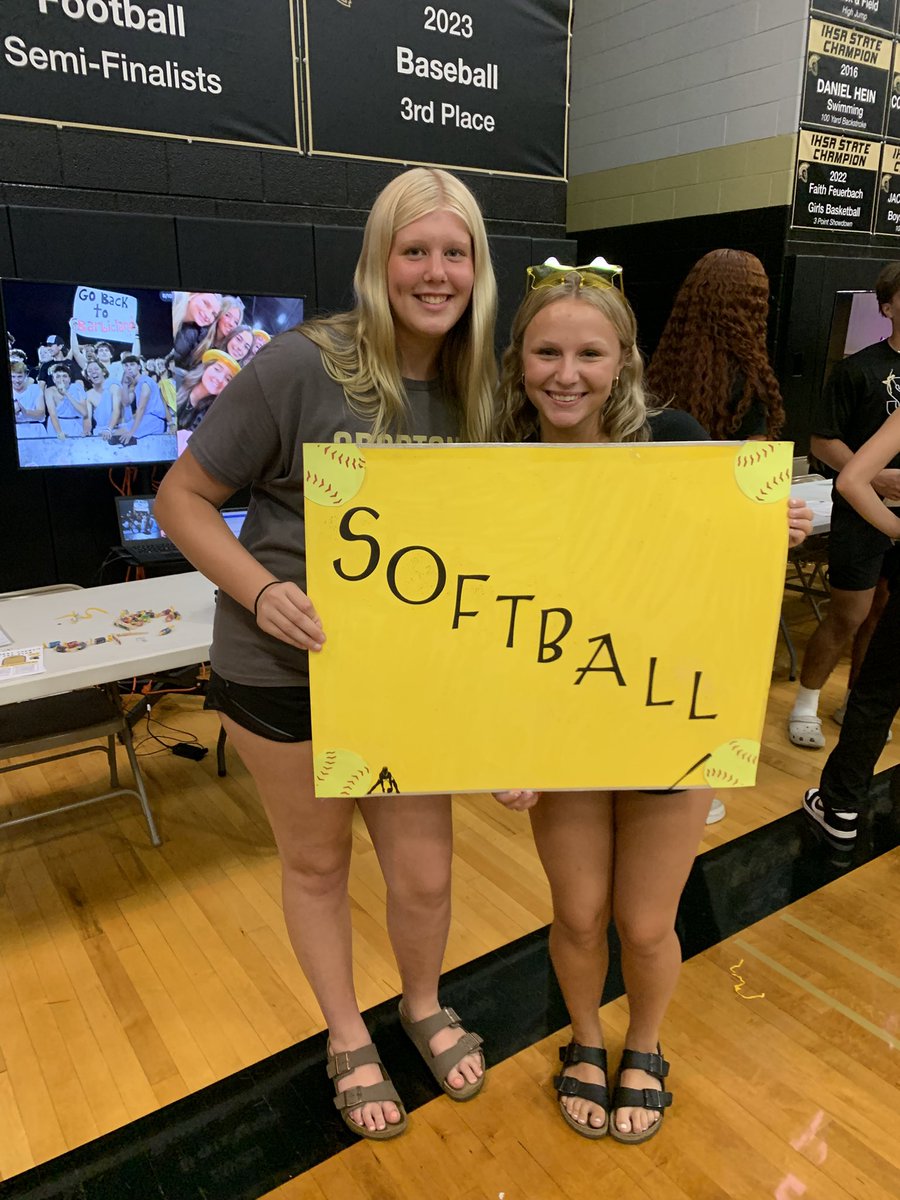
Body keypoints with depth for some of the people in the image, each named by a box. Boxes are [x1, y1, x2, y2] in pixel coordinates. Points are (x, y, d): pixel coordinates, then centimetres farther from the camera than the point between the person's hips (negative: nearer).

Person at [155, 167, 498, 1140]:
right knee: (315, 863, 17)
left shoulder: (472, 387, -1)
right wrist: (263, 592, -25)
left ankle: (424, 1007, 47)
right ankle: (347, 1040, 45)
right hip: (284, 667, -3)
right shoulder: (303, 366, -18)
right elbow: (182, 497, -12)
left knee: (424, 875, 13)